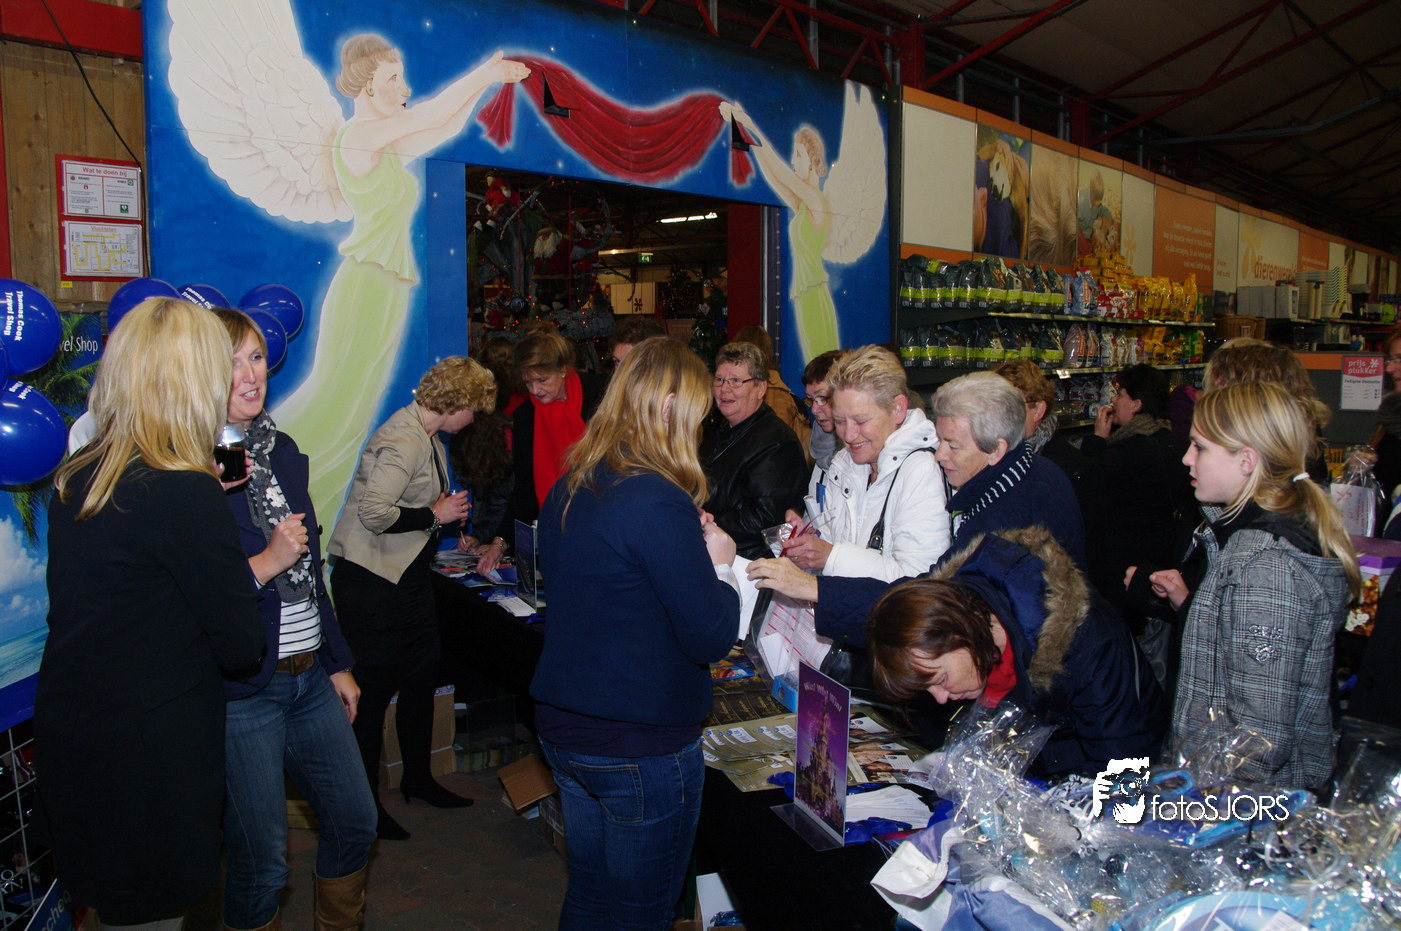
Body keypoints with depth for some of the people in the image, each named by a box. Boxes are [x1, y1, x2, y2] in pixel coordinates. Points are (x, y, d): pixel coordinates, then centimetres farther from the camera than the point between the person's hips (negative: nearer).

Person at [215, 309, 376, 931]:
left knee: (356, 822, 16)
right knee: (260, 858, 6)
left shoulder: (282, 451, 9)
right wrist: (265, 564, -19)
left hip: (311, 676, 7)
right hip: (241, 690, -7)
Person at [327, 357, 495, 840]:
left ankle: (418, 777, 34)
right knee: (374, 688, 1)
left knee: (423, 676, 16)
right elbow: (375, 512, -29)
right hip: (371, 581, -10)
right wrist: (436, 515, -18)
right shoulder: (403, 438, -21)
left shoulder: (428, 437, 11)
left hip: (409, 576, 10)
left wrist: (447, 513, 9)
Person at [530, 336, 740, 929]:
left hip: (561, 727, 8)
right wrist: (718, 562, -5)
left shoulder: (569, 488, 3)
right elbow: (712, 638, -22)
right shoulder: (659, 501, -24)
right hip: (642, 747, -8)